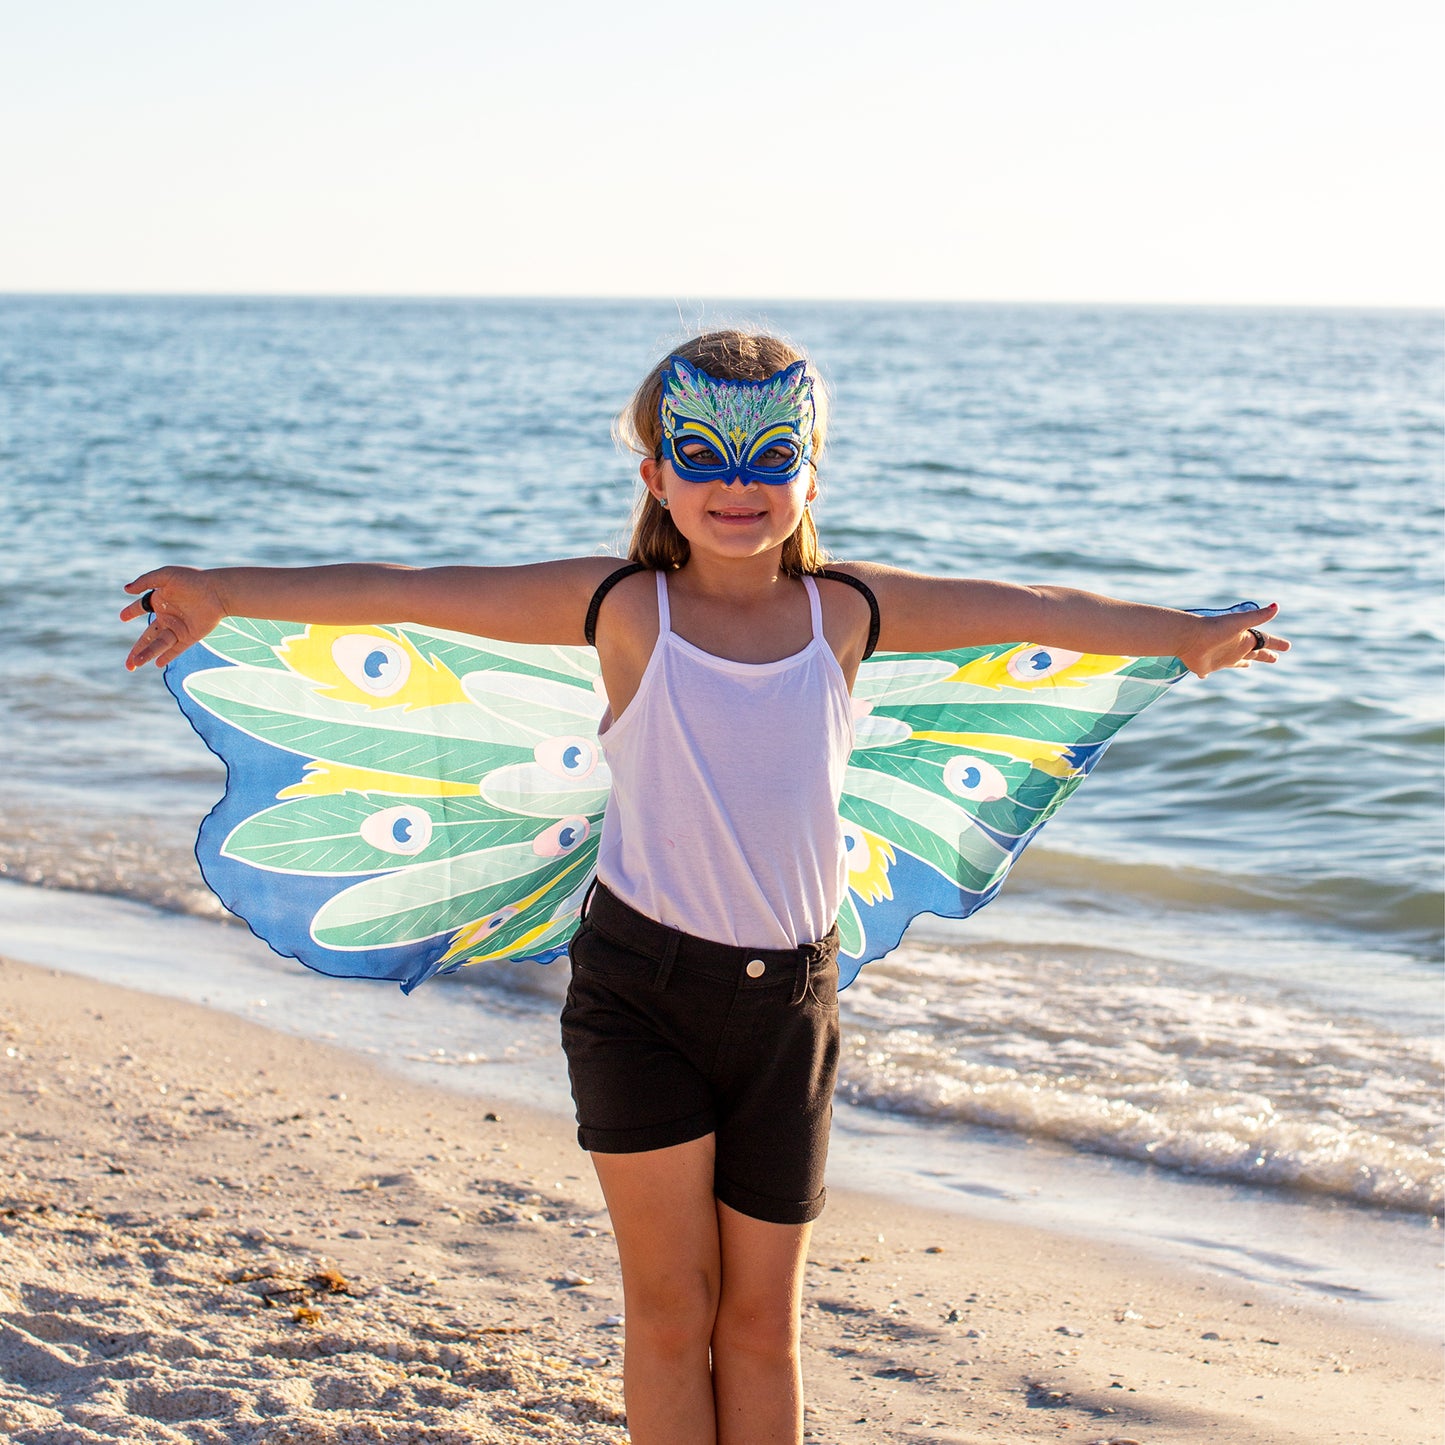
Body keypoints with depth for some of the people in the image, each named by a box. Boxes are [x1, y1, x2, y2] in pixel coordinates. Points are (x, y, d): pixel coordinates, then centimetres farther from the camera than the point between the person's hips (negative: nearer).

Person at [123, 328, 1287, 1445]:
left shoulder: (847, 612, 1)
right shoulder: (624, 609, -7)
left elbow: (1030, 609, 9)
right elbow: (409, 593, -12)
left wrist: (1189, 634, 14)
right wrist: (227, 593, -17)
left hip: (790, 994, 3)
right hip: (643, 986, -2)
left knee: (763, 1318, 10)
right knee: (670, 1306, 4)